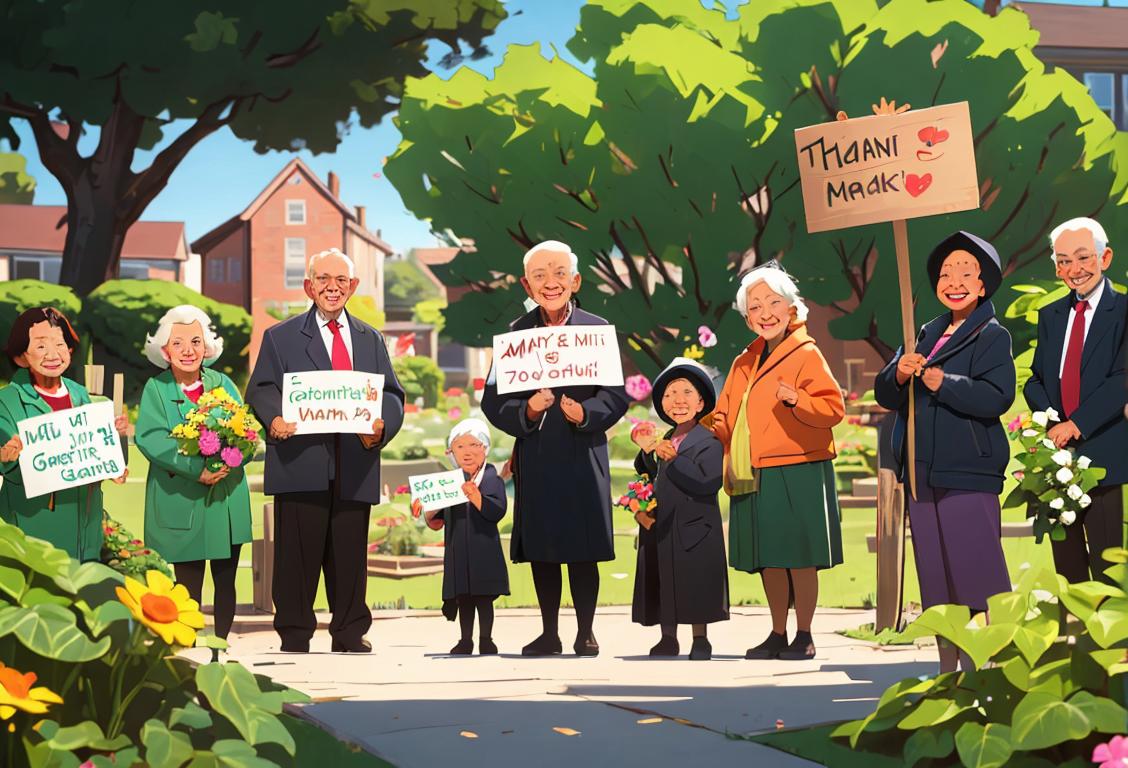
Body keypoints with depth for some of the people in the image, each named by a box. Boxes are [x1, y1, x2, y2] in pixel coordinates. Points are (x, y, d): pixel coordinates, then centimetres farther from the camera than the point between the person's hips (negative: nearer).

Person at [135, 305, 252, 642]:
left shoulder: (223, 384, 7)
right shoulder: (155, 389, -1)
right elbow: (150, 438, -14)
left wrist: (227, 461, -22)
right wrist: (196, 469, -24)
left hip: (227, 501, 2)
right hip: (181, 503, -2)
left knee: (225, 581, 7)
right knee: (188, 583, 3)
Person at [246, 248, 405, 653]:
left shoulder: (371, 339, 20)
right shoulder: (280, 337, 11)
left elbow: (391, 394, 11)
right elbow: (261, 389, 1)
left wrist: (382, 426, -11)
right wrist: (274, 419, -21)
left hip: (355, 464, 3)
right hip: (301, 464, -3)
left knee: (350, 555, 5)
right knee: (298, 554, -2)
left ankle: (350, 634, 14)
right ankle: (294, 636, 5)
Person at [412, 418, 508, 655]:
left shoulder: (492, 480, -3)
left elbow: (497, 511, -18)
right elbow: (437, 523, 14)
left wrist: (476, 497, -31)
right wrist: (427, 511, -5)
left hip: (484, 551, -4)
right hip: (457, 553, 4)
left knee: (484, 597, -1)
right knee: (463, 598, 9)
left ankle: (486, 640, 9)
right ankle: (466, 640, 19)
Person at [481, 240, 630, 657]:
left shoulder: (598, 329, 3)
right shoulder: (515, 334, 4)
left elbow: (617, 395, 0)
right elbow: (493, 400, 1)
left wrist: (586, 413, -17)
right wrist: (526, 411, -17)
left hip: (584, 454, -1)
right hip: (535, 457, 1)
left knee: (584, 549, 1)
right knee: (541, 548, 7)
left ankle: (585, 633, 13)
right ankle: (549, 632, 19)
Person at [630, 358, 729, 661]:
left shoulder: (709, 442, -7)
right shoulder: (664, 442, 14)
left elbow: (707, 481, -21)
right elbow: (649, 481, 11)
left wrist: (673, 460, -21)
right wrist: (647, 452, -2)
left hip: (694, 530, -6)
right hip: (660, 529, 6)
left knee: (695, 586, 0)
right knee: (662, 584, 9)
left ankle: (700, 640, 12)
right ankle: (668, 639, 20)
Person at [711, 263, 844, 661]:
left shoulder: (806, 354, -6)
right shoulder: (745, 362, 15)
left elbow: (833, 407, -15)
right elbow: (725, 411, 24)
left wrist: (797, 400, -30)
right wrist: (717, 430, 4)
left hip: (796, 473, -7)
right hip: (753, 477, 7)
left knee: (800, 558, -2)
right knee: (768, 560, 11)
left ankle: (804, 636, 9)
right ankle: (777, 635, 21)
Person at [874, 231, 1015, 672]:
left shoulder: (992, 336, -3)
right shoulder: (927, 335, 16)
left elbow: (997, 397, -17)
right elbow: (884, 395, 12)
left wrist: (943, 382, -19)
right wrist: (899, 374, -8)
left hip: (969, 475, -7)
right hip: (923, 473, 7)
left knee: (981, 574, -10)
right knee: (936, 583, 11)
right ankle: (948, 671, 19)